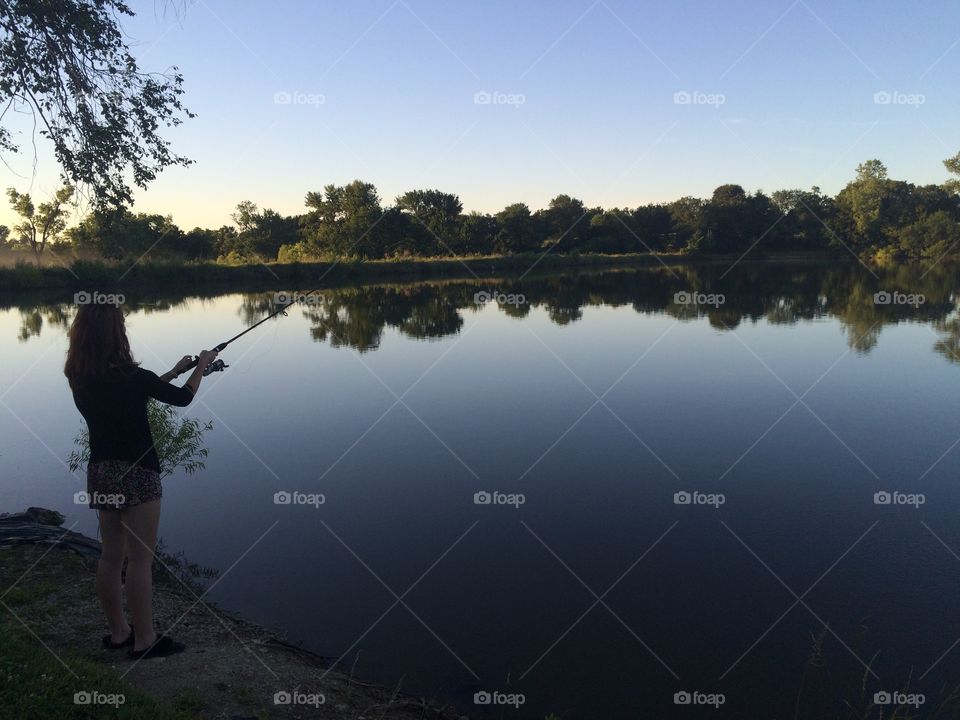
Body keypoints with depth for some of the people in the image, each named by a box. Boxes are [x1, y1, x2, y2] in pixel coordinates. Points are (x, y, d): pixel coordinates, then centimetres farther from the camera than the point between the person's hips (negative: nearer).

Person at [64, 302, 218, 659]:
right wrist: (201, 365, 13)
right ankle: (144, 639, 11)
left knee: (111, 555, 16)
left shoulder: (79, 378, 2)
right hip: (135, 473, -7)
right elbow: (182, 398, -4)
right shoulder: (130, 376, -18)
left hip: (100, 472, 8)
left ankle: (118, 632, 28)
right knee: (140, 558, 2)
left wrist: (173, 371, 22)